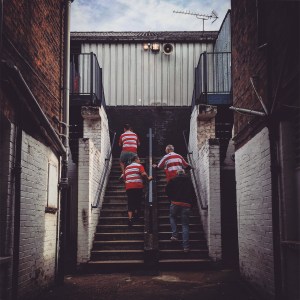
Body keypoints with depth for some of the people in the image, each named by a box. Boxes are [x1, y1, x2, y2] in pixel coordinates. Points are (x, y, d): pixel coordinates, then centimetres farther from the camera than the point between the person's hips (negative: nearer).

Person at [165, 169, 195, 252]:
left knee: (172, 217, 25)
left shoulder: (173, 180, 9)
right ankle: (186, 246, -2)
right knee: (185, 224, 4)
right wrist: (190, 202, 21)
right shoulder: (189, 181, 16)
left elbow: (167, 190, 5)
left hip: (175, 203, -2)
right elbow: (193, 194, 16)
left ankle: (175, 235, 7)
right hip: (186, 205, 2)